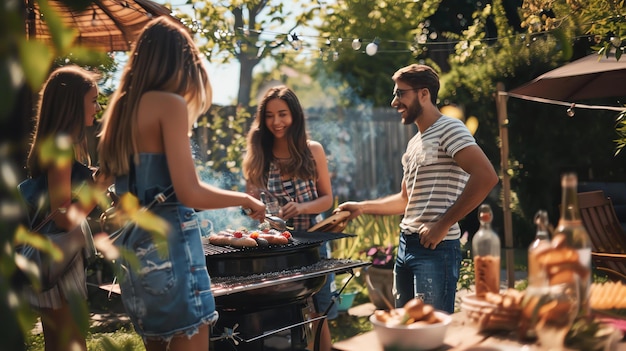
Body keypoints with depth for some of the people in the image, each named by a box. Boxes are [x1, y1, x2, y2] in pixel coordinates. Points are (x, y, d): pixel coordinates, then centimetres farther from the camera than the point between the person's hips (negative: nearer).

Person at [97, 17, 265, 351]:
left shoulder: (120, 107, 12)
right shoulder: (170, 103, -10)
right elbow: (190, 193, -18)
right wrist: (246, 199, -4)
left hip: (131, 246, 8)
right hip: (167, 242, -8)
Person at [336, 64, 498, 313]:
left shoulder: (449, 129, -9)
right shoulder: (414, 143, 20)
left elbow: (486, 176, -22)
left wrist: (443, 225, -20)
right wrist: (362, 207, 19)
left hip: (435, 249, -9)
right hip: (406, 246, 9)